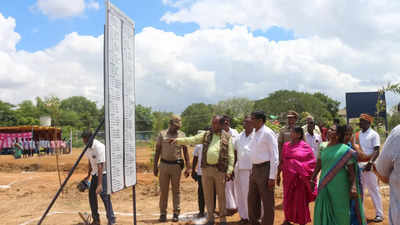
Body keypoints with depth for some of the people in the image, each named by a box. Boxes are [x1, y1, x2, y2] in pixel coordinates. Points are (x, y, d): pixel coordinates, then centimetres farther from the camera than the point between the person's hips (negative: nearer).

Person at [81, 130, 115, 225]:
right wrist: (88, 176, 16)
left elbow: (100, 166, -31)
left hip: (104, 172, -8)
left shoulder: (99, 147, -27)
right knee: (91, 194, 7)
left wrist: (99, 184, -34)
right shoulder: (87, 147, -1)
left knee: (104, 194, -16)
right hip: (95, 173, 8)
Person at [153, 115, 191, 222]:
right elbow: (157, 151, 6)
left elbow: (185, 151, 5)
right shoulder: (162, 134, 4)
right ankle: (163, 213, 11)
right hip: (164, 165, 0)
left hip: (176, 165, 0)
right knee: (163, 190, 3)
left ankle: (176, 213, 12)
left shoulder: (182, 135, 4)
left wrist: (188, 167, -1)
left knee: (176, 190, 5)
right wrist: (155, 166, 1)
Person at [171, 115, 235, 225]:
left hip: (220, 170, -3)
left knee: (221, 195, 4)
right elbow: (191, 140, 2)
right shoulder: (206, 135, 9)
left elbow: (230, 155, -3)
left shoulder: (227, 137, 0)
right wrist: (178, 140, -11)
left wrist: (229, 171, -11)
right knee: (208, 195, 8)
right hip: (206, 169, 3)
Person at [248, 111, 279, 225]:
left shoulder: (268, 133, -13)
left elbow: (275, 156, -16)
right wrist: (252, 170, 15)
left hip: (265, 169, -9)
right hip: (254, 169, 9)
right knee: (252, 200, 17)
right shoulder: (255, 133, 12)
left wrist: (272, 177, -19)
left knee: (267, 201, 3)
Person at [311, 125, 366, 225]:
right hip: (324, 187, 4)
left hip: (339, 188, -4)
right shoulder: (323, 147, 6)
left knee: (340, 214, 6)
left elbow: (352, 171, -10)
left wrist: (353, 187, -18)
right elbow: (319, 164, 15)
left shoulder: (345, 150, -8)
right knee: (324, 213, 11)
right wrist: (312, 178, 17)